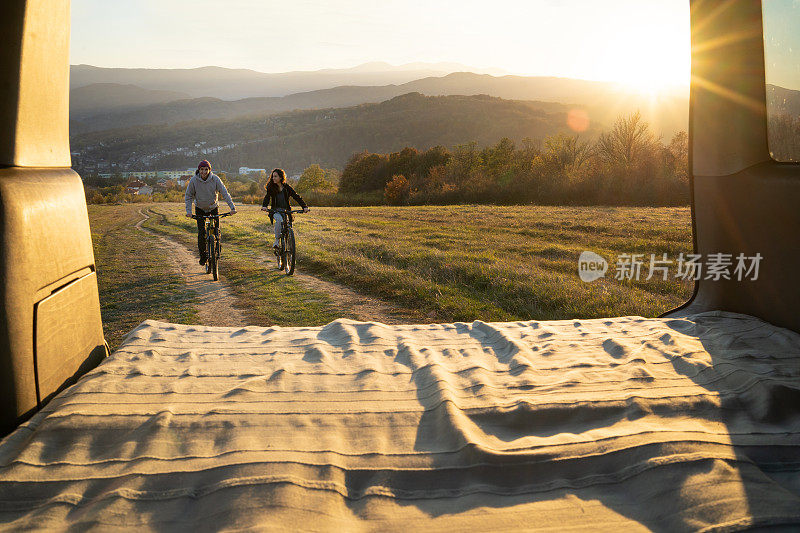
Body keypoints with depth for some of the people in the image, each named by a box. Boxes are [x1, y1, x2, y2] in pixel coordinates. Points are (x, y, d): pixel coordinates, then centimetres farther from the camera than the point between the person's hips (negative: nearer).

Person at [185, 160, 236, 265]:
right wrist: (188, 211, -18)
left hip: (213, 207, 0)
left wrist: (232, 207, -27)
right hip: (200, 209, 0)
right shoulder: (194, 180, -17)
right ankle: (202, 255, 5)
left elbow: (225, 193, -18)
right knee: (201, 233, -9)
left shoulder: (215, 179, -18)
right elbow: (188, 196, -8)